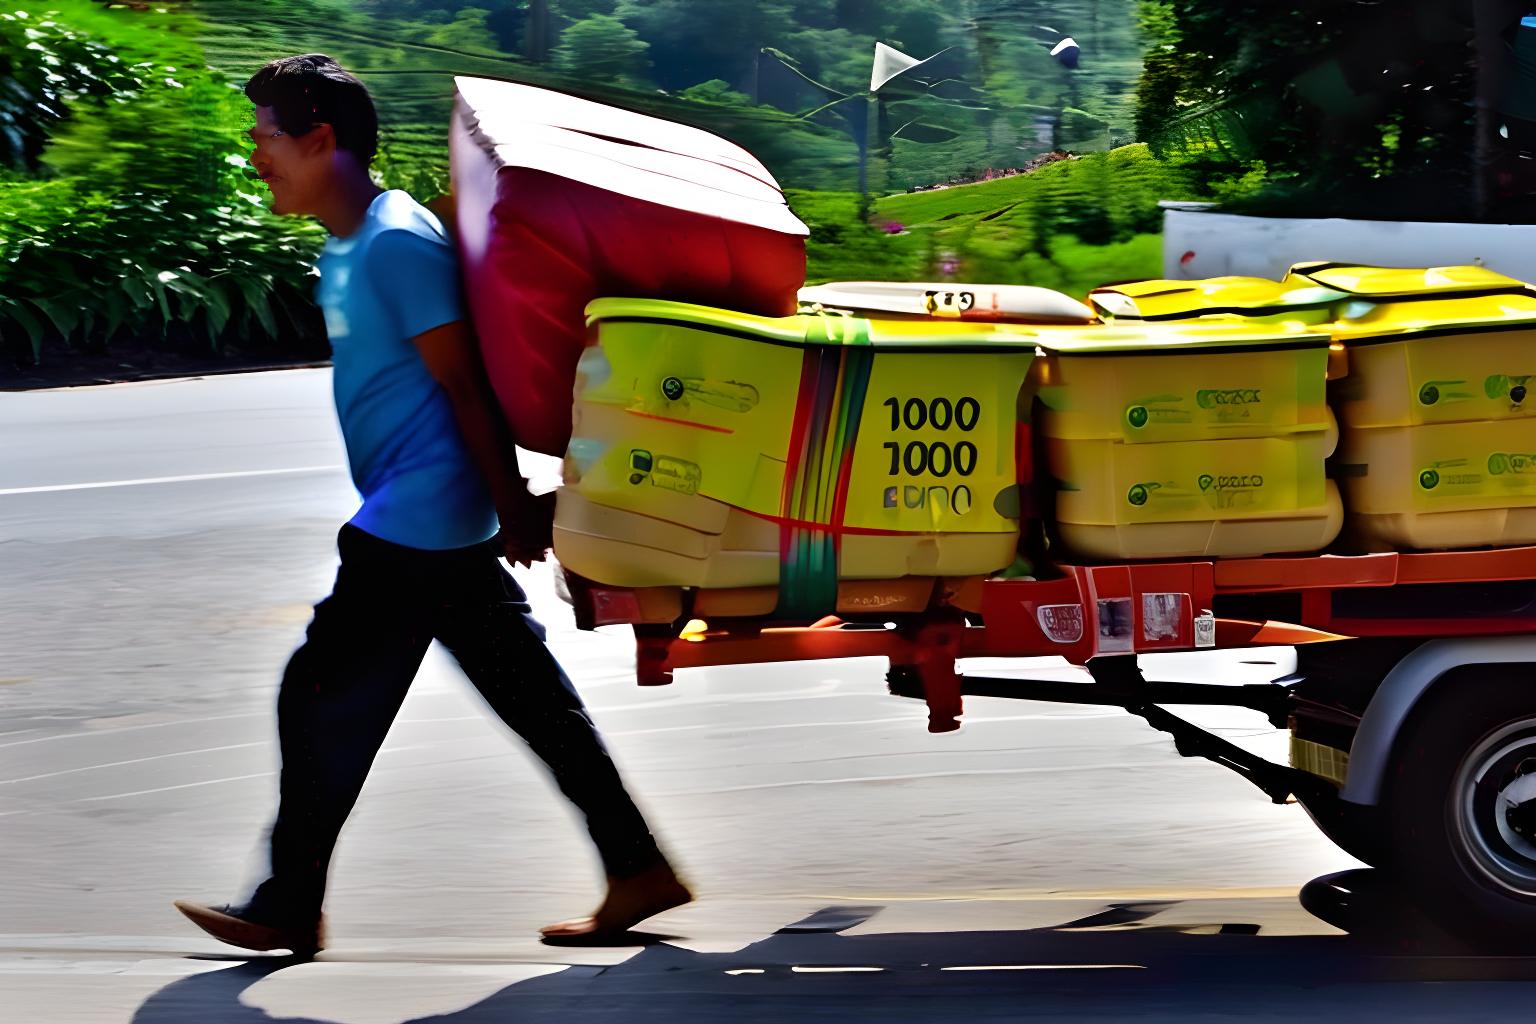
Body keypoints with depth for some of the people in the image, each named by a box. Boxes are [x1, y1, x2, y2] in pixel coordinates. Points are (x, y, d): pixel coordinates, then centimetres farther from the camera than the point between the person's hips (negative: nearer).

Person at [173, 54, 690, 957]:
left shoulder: (399, 243, -17)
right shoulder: (344, 253, 15)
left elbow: (464, 386, -16)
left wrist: (512, 505, -13)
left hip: (418, 526, -10)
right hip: (438, 530, 10)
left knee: (324, 701, -1)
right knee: (536, 703, 11)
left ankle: (288, 909, 10)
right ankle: (639, 872, 15)